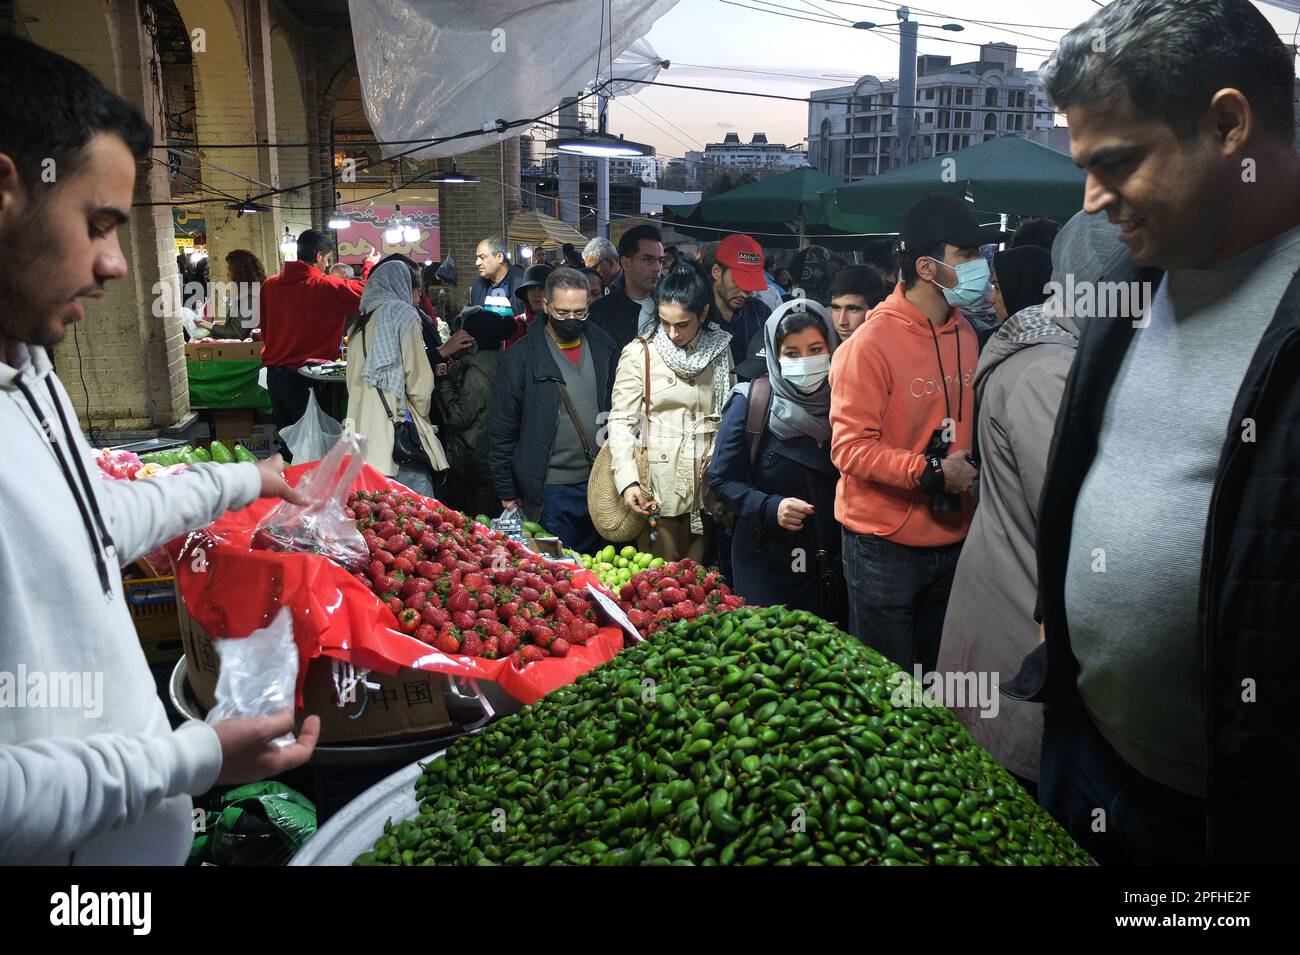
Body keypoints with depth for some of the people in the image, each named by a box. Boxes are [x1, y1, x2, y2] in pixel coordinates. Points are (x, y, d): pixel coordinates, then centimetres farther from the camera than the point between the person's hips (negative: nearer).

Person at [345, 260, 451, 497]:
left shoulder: (360, 324, 18)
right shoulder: (404, 313, 0)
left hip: (361, 426, 7)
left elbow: (353, 380, 20)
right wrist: (422, 416, 10)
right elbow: (419, 377, -5)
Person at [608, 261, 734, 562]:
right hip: (658, 492, -3)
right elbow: (621, 421, -8)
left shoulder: (719, 349, 6)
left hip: (705, 489, 3)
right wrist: (628, 480, -20)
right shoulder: (639, 353, -5)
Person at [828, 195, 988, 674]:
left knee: (935, 679, 20)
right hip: (887, 544, -7)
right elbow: (850, 447, -20)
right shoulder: (871, 343, -16)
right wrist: (932, 472, -25)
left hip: (951, 538, 7)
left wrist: (974, 467, 5)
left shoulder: (964, 333, 7)